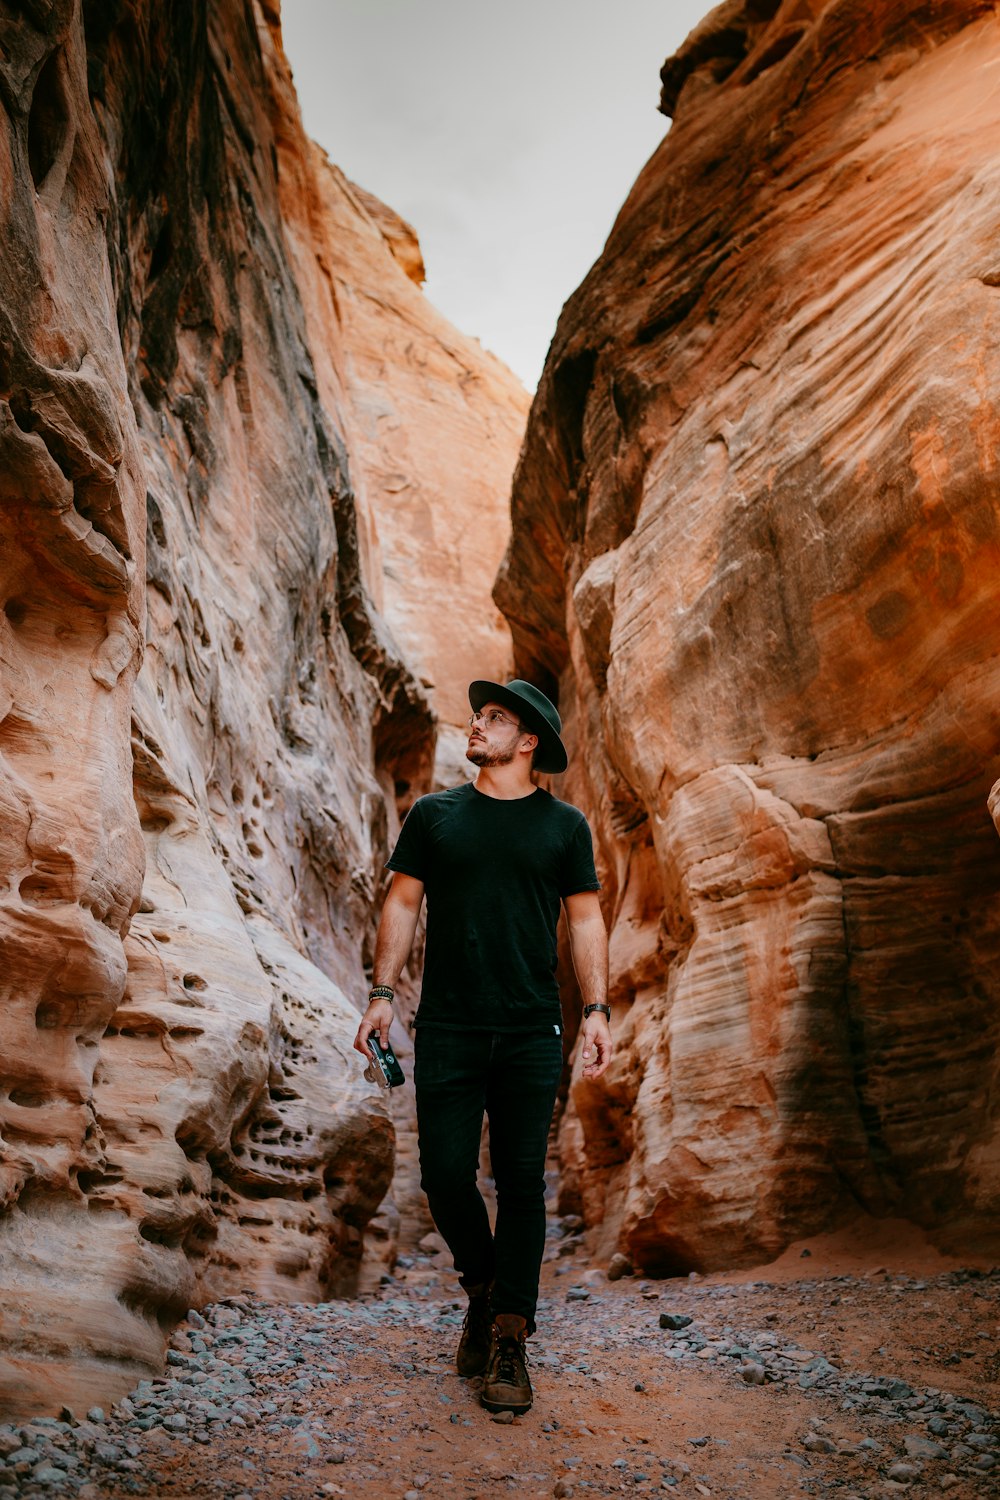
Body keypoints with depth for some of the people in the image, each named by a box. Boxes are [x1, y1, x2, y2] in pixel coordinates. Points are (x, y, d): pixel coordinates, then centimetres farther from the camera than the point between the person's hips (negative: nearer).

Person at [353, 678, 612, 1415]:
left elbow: (585, 918, 6)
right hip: (447, 1030, 1)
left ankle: (509, 1341, 14)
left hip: (530, 1034, -1)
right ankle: (484, 1288, 30)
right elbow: (403, 903, 9)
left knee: (522, 1181, 1)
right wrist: (382, 993, 1)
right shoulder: (433, 814, 8)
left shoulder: (563, 824, 6)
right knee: (446, 1173, 1)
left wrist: (597, 1009, -2)